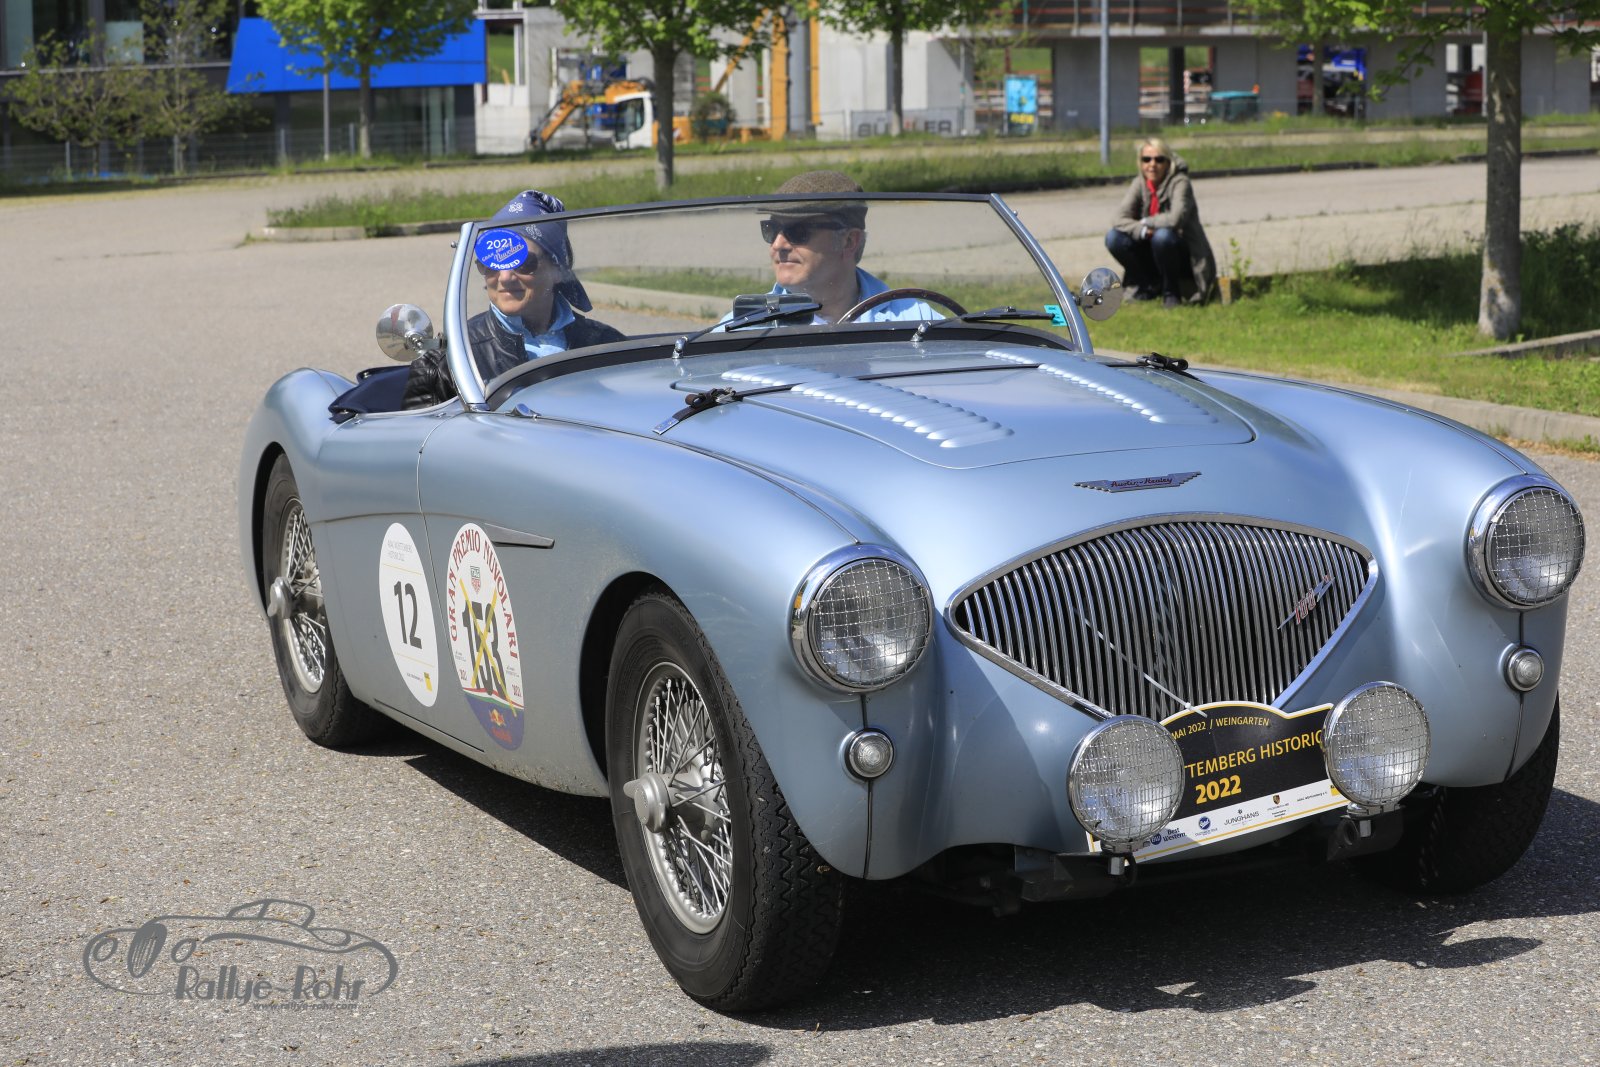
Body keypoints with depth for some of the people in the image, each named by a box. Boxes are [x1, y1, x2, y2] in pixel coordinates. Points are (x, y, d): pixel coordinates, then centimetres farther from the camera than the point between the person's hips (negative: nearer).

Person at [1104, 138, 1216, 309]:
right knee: (1113, 239, -13)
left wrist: (1146, 222, -17)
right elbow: (1120, 219, -10)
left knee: (1163, 236, -36)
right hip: (1153, 258, 5)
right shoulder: (1140, 183, -1)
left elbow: (1176, 218, -33)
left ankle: (1171, 292, -12)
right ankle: (1149, 287, 5)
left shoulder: (1179, 182, -17)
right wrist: (1142, 230, -28)